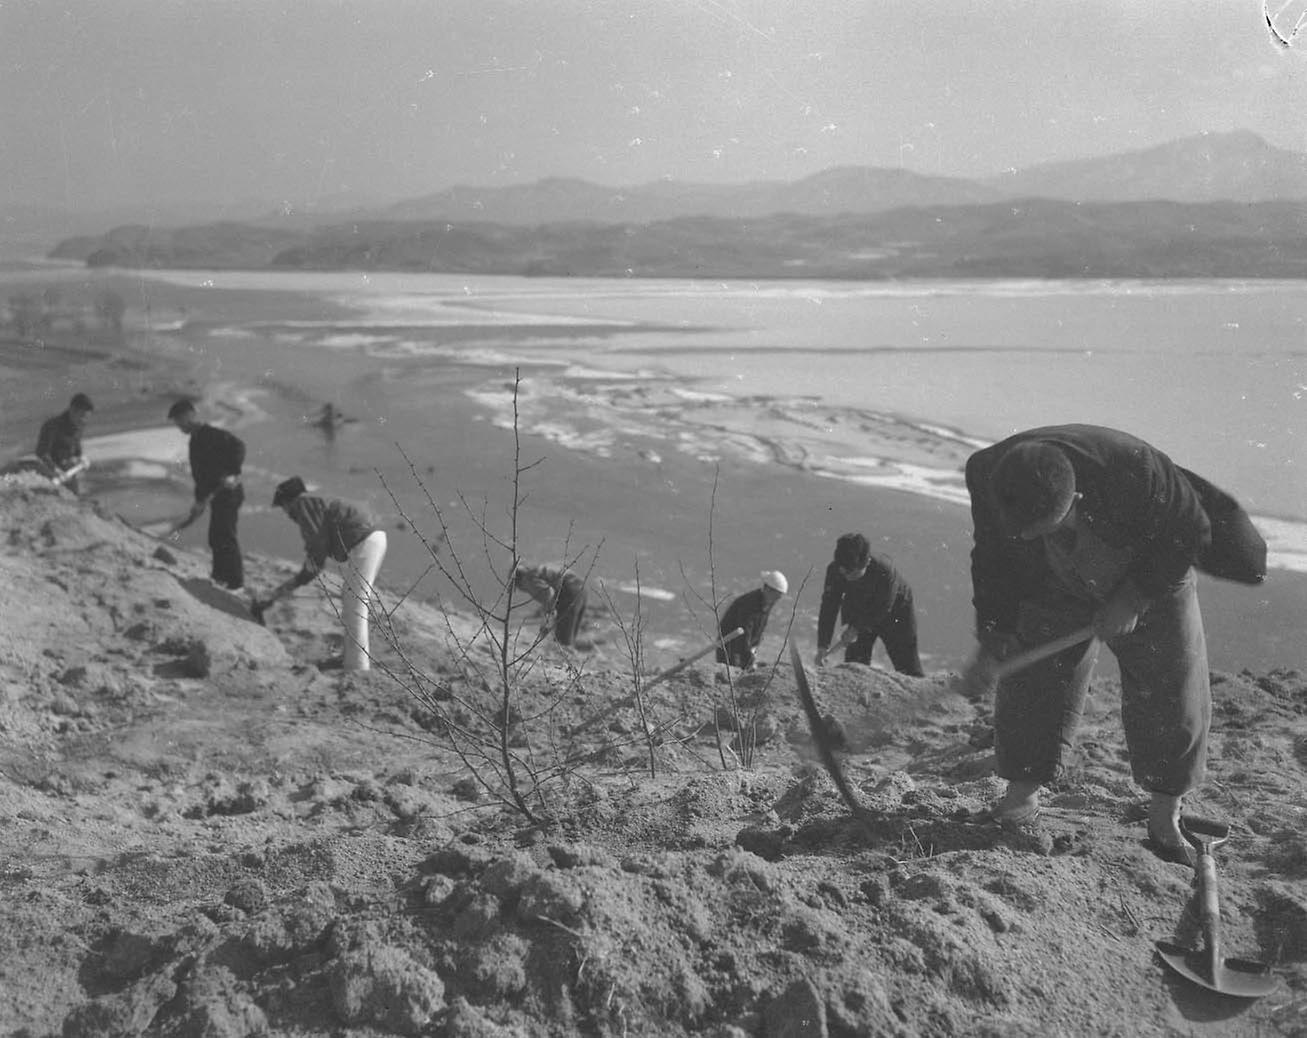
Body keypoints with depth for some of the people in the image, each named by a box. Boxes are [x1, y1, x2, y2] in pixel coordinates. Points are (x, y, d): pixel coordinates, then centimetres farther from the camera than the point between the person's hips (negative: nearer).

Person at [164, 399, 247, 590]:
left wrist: (233, 473, -34)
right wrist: (200, 501, 17)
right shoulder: (196, 440, 15)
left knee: (225, 538, -7)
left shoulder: (211, 435, -15)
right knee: (215, 538, 16)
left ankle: (236, 583, -2)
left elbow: (238, 446, -29)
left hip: (227, 493, -10)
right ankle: (220, 578, 28)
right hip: (216, 495, 10)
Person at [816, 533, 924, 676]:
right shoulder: (834, 570, -27)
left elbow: (884, 608, -25)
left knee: (907, 668, 2)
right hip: (860, 615, 3)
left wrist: (857, 628, -24)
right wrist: (822, 646, -25)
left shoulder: (885, 571, -38)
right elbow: (828, 608, -21)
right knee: (854, 663, -1)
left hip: (895, 612, -3)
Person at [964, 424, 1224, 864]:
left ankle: (1165, 820, 12)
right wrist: (995, 624, -13)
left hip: (1149, 584, -2)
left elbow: (1191, 533, -21)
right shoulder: (987, 475, -30)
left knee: (1171, 695, -2)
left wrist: (1134, 598, -25)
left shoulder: (1137, 471, -41)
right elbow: (992, 556, -10)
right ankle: (1021, 795, 8)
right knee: (1030, 684, -6)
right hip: (1052, 592, 2)